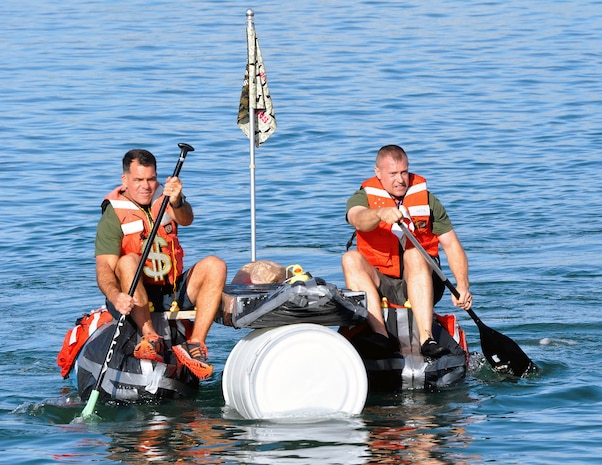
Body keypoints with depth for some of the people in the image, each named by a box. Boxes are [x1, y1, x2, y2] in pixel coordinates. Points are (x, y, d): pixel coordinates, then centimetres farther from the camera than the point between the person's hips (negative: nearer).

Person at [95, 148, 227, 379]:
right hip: (135, 298, -4)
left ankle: (196, 344, -25)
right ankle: (149, 336, -38)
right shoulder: (113, 215, -9)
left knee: (214, 266, -19)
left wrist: (177, 203, -43)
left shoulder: (163, 197, 4)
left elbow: (186, 220, -19)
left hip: (173, 294, 4)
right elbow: (104, 267, -20)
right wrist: (116, 297, -41)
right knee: (128, 262, -32)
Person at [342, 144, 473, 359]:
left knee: (414, 253, -30)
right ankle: (381, 335, -42)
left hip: (420, 284, 0)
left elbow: (452, 245, -2)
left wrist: (463, 286, -18)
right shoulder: (363, 198, 0)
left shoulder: (427, 200, 4)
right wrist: (380, 214, -49)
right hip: (380, 285, 0)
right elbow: (358, 219, -25)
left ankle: (426, 338, -46)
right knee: (351, 259, -26)